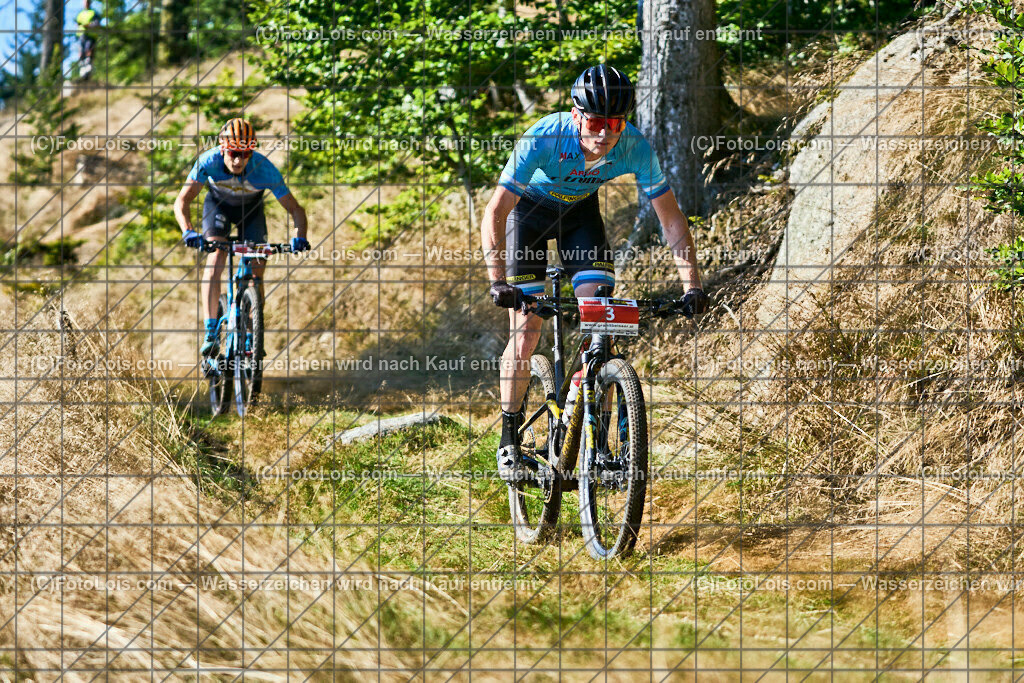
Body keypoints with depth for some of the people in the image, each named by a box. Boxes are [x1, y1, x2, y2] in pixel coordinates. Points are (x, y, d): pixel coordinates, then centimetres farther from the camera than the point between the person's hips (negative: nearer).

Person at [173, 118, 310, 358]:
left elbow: (295, 209, -31)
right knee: (215, 258, -23)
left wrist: (299, 236, -50)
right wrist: (188, 231, -54)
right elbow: (182, 201, -35)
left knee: (256, 270, -8)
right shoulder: (209, 162, -35)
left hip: (251, 210, 1)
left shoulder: (264, 169, -36)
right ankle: (211, 332, -27)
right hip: (218, 205, -1)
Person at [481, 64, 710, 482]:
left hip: (580, 210, 2)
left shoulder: (635, 148, -30)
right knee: (525, 334, -9)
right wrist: (498, 283, -47)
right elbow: (494, 213, -37)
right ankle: (510, 441, 6)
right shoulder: (542, 140, -38)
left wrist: (692, 287, -30)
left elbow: (671, 218, -22)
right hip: (530, 209, -2)